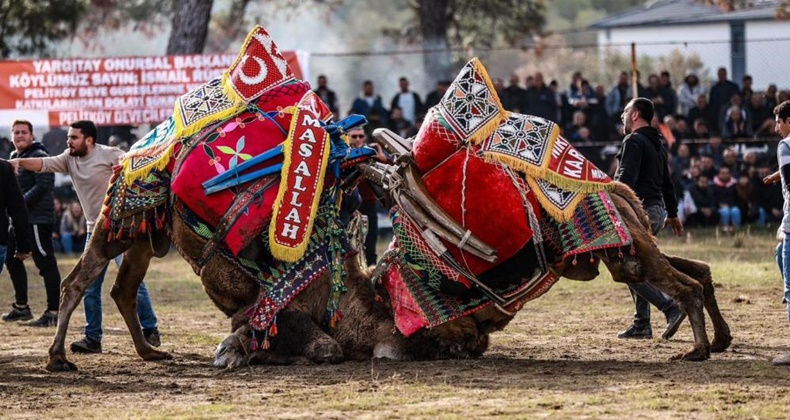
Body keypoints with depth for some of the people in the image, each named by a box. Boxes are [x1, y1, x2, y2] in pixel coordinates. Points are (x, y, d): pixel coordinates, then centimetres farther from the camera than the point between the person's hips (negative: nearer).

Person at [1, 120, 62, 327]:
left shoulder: (39, 156, -11)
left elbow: (43, 186, -20)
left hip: (38, 219, -10)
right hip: (20, 219, 10)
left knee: (46, 263, -8)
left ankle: (53, 312, -8)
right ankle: (21, 307, 27)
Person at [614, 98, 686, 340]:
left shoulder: (634, 142, -9)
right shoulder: (657, 145, 20)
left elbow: (626, 178, -23)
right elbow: (666, 183, 26)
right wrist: (672, 214, 33)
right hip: (657, 210, 10)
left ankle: (671, 307, -19)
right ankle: (642, 324, 11)